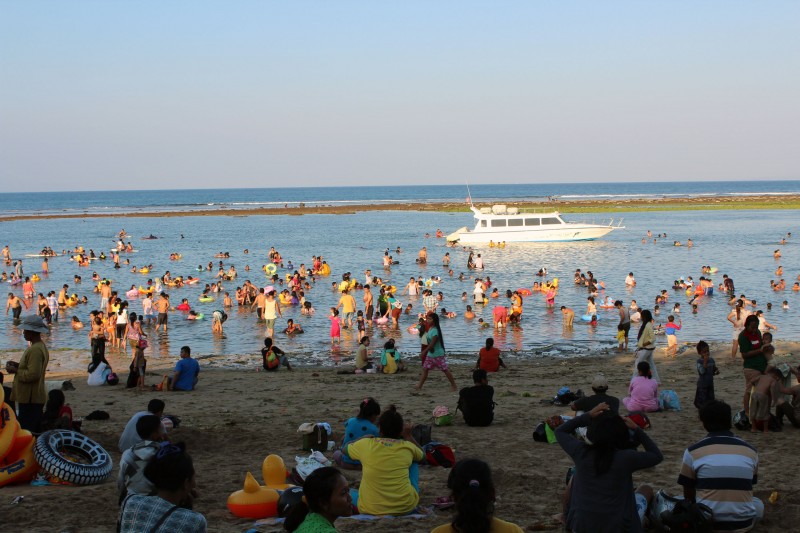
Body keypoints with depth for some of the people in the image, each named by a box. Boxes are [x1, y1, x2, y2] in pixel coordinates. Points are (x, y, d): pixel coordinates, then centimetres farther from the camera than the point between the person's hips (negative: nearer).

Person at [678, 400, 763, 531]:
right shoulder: (750, 450, 5)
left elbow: (688, 495, 6)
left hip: (705, 521, -2)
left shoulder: (693, 451, -2)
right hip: (743, 523, 2)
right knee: (758, 505, 35)